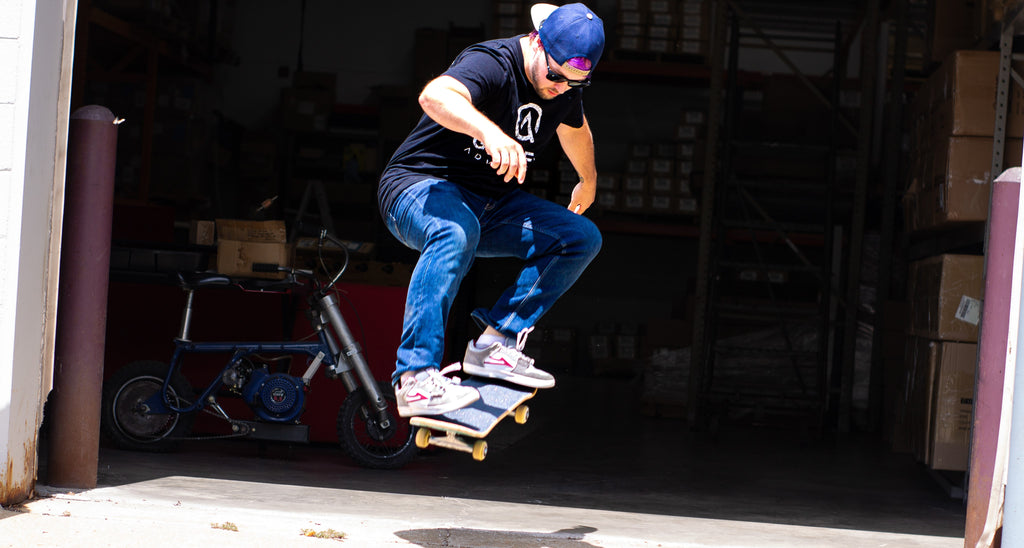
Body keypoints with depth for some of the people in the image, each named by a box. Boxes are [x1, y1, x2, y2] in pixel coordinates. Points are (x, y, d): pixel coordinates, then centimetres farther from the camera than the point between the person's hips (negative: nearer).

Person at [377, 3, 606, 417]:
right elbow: (434, 96, -46)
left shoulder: (565, 88, 2)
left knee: (582, 238, -5)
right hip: (419, 186, -8)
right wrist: (490, 131, -62)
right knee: (457, 232, -41)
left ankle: (496, 344, -11)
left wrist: (588, 181, 43)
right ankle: (416, 379, -43)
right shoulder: (492, 64, -23)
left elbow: (574, 128, 28)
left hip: (492, 204, 8)